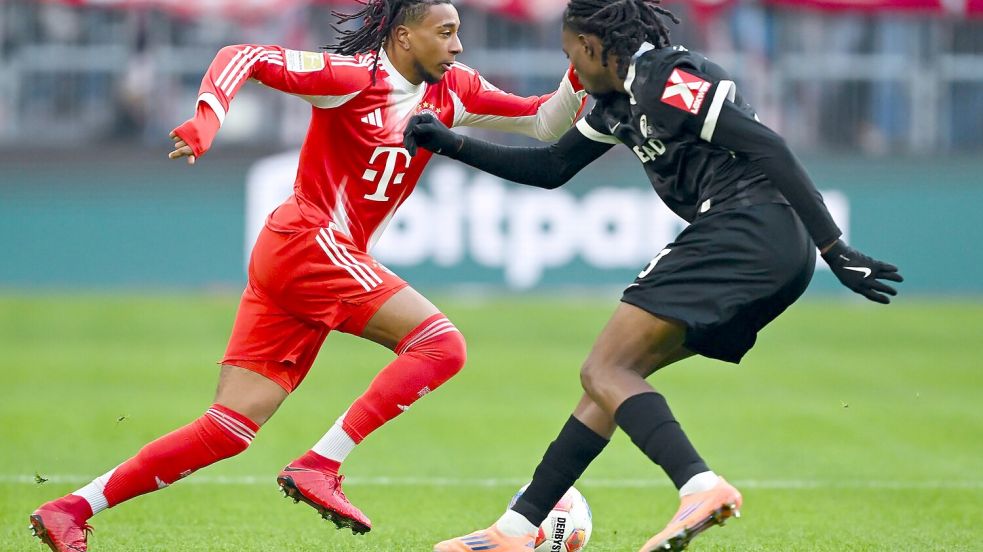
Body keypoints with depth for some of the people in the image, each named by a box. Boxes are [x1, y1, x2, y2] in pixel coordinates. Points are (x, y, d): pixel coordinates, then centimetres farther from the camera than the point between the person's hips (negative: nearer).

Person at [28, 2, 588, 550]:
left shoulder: (451, 91, 12)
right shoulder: (355, 75, -10)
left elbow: (543, 121, 16)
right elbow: (243, 58, -13)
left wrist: (579, 80, -2)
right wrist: (207, 121, -28)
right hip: (310, 242, -8)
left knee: (230, 430, 2)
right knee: (441, 344, -17)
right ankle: (318, 467, -20)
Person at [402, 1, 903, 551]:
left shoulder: (665, 80, -11)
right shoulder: (620, 102, 20)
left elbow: (768, 148, -17)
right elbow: (551, 167, 32)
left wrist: (836, 250, -20)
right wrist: (451, 143, 30)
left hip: (750, 231, -10)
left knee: (604, 371, -13)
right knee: (613, 373, 13)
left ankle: (702, 487, -34)